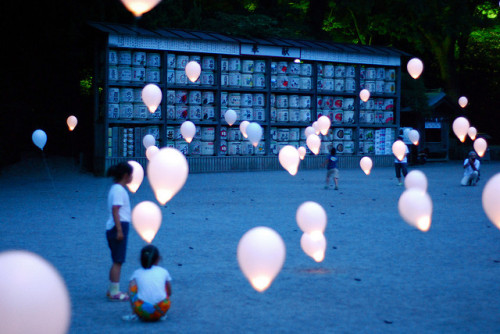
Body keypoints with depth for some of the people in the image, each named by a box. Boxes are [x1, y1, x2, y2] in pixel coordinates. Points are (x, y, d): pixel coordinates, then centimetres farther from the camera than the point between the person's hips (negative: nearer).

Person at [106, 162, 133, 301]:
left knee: (117, 261, 14)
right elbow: (115, 210, -21)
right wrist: (119, 230, -23)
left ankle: (112, 290, 20)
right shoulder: (119, 190, -14)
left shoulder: (117, 188, 15)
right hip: (118, 227, -10)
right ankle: (114, 292, -2)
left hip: (114, 228, 10)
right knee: (118, 261, -6)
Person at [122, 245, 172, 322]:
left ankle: (134, 314, 18)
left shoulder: (137, 273, 16)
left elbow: (130, 292, 8)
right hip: (160, 311, 1)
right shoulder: (163, 271, 17)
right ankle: (162, 315, 22)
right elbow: (169, 293, 23)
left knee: (133, 286, 22)